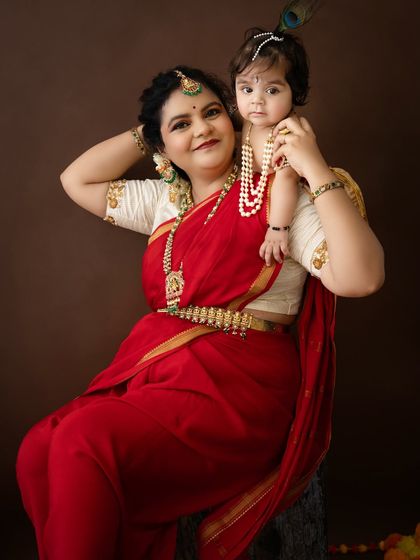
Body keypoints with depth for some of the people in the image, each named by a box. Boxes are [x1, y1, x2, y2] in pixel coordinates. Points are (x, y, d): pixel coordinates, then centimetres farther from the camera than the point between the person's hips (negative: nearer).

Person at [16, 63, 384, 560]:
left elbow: (361, 277, -16)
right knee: (37, 453, -16)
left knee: (83, 443, -27)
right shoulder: (165, 201, 18)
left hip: (236, 388, -6)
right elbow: (77, 181, 25)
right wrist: (144, 132, 18)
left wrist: (315, 170, -18)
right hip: (154, 369, 7)